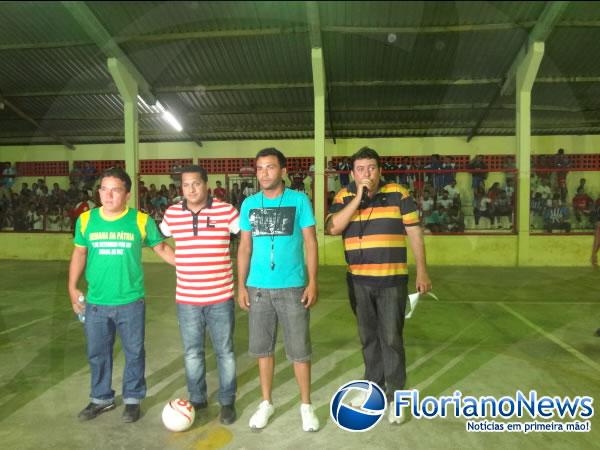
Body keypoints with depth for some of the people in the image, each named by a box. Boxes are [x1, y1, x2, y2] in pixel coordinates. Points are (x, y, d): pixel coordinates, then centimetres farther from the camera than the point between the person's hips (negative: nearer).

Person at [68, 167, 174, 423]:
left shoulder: (141, 220, -8)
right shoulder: (86, 220, -1)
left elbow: (161, 248, 2)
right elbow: (79, 253, 10)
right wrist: (72, 288, 5)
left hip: (131, 302, -2)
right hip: (95, 303, 3)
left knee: (134, 353, 11)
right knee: (97, 354, 17)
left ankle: (132, 399, 31)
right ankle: (102, 398, 38)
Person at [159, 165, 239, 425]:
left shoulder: (225, 210, -8)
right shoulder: (172, 213, 1)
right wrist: (178, 261, 12)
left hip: (220, 297, -2)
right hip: (186, 299, 3)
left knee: (224, 352, 11)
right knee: (192, 353, 15)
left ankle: (227, 402, 28)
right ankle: (197, 399, 35)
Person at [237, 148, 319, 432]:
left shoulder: (299, 201, -3)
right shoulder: (249, 204, 4)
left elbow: (310, 243, -3)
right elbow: (244, 247, 8)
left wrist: (313, 282, -8)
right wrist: (241, 285, 4)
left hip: (292, 287, -2)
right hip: (258, 288, 3)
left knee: (299, 350, 6)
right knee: (262, 348, 13)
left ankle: (306, 405, 25)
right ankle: (266, 402, 32)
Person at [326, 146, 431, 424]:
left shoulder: (398, 194, -2)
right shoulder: (344, 197, 2)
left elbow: (414, 233, 0)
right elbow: (333, 229, -14)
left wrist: (422, 272, -2)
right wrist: (358, 197, -17)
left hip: (392, 280, -2)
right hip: (358, 281, 2)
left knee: (391, 338, 2)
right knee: (368, 337, 15)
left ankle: (394, 395, 18)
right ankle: (374, 387, 33)